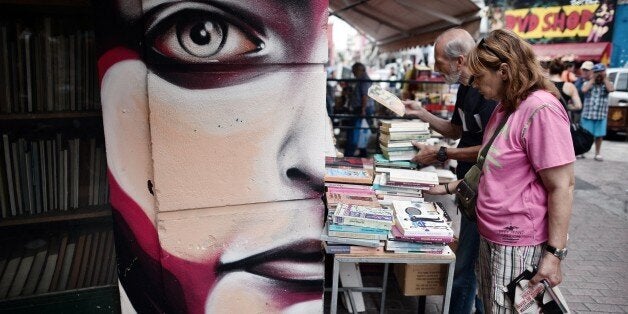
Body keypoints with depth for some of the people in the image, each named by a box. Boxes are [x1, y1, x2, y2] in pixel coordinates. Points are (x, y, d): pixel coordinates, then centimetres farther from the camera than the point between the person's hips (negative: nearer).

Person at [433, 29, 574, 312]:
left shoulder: (541, 109, -19)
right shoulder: (505, 108, 11)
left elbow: (561, 187, -21)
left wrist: (554, 254, -20)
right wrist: (450, 187, 15)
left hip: (519, 244, -9)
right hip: (491, 236, 9)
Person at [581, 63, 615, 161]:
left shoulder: (607, 84, 6)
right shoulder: (588, 83, 4)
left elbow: (611, 89, -17)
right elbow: (584, 90, -18)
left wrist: (605, 77, -8)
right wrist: (593, 79, -10)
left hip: (601, 115, 1)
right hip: (587, 114, -1)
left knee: (599, 135, 7)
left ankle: (597, 153, 19)